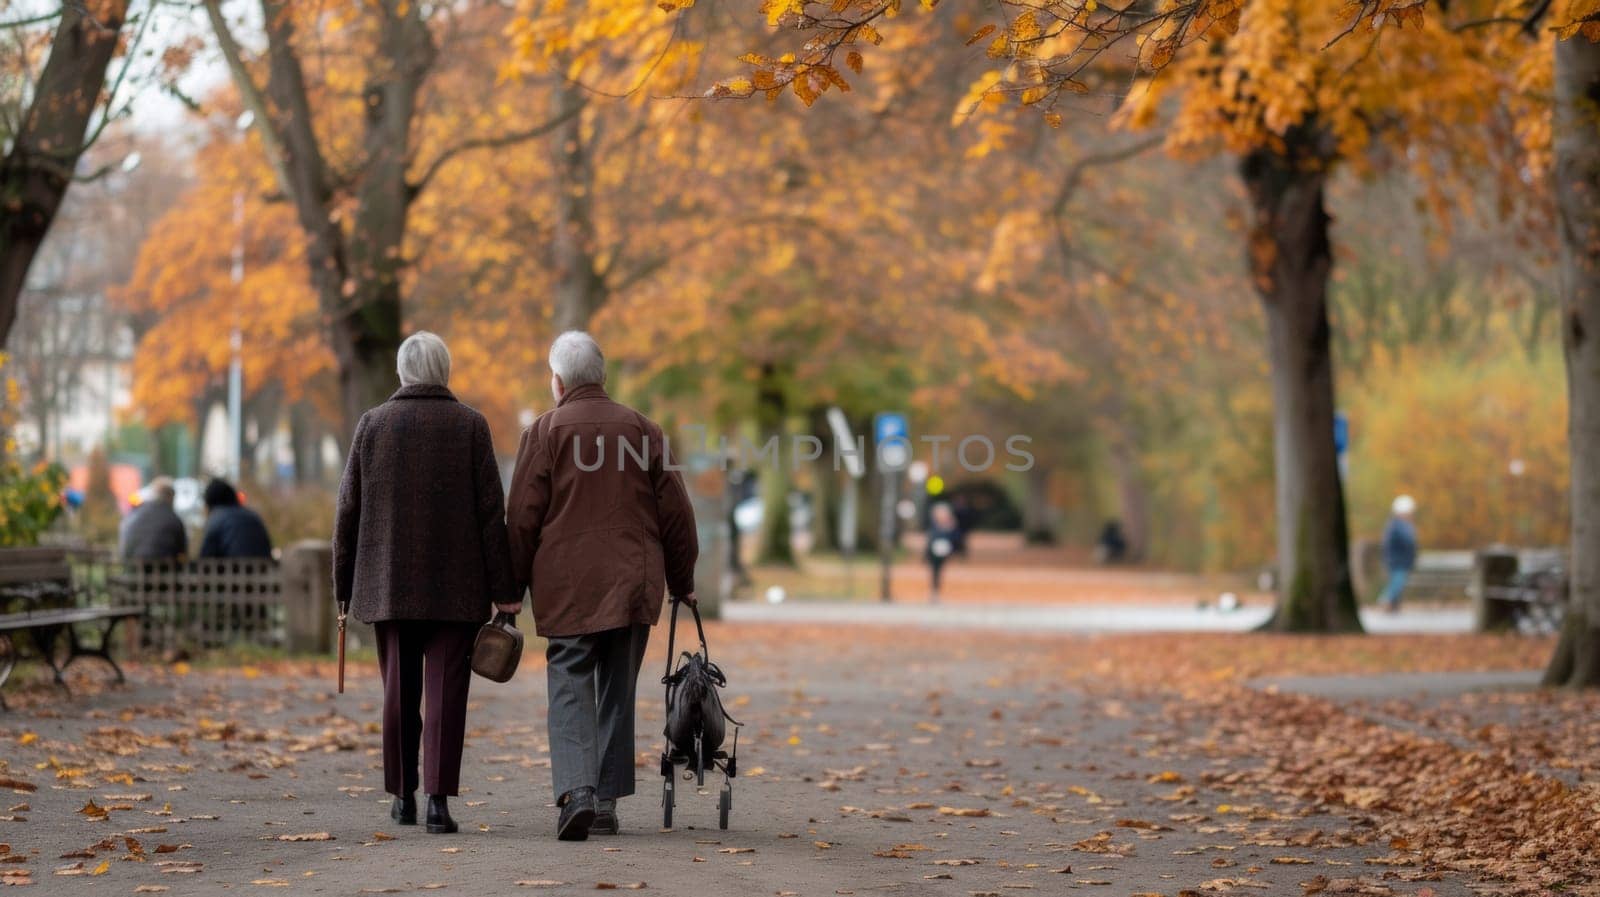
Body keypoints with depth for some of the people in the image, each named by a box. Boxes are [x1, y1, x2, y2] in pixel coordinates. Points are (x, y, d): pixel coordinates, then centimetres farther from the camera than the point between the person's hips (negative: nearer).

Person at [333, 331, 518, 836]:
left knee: (399, 692, 11)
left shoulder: (373, 424, 4)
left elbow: (348, 510, 6)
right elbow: (491, 511, -4)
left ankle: (403, 795, 17)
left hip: (388, 585, 2)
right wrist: (503, 589, -1)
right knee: (446, 693, -3)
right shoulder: (470, 426, -1)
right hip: (456, 587, -2)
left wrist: (344, 585, 13)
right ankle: (439, 799, -11)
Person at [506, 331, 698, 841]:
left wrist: (513, 586, 4)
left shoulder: (545, 431, -1)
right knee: (618, 692, 11)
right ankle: (607, 802, 11)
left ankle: (576, 791, -21)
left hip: (566, 587, -3)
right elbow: (675, 513, 9)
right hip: (633, 584, 3)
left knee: (570, 689, -2)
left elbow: (522, 517, -4)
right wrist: (681, 581, 18)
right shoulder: (642, 429, 8)